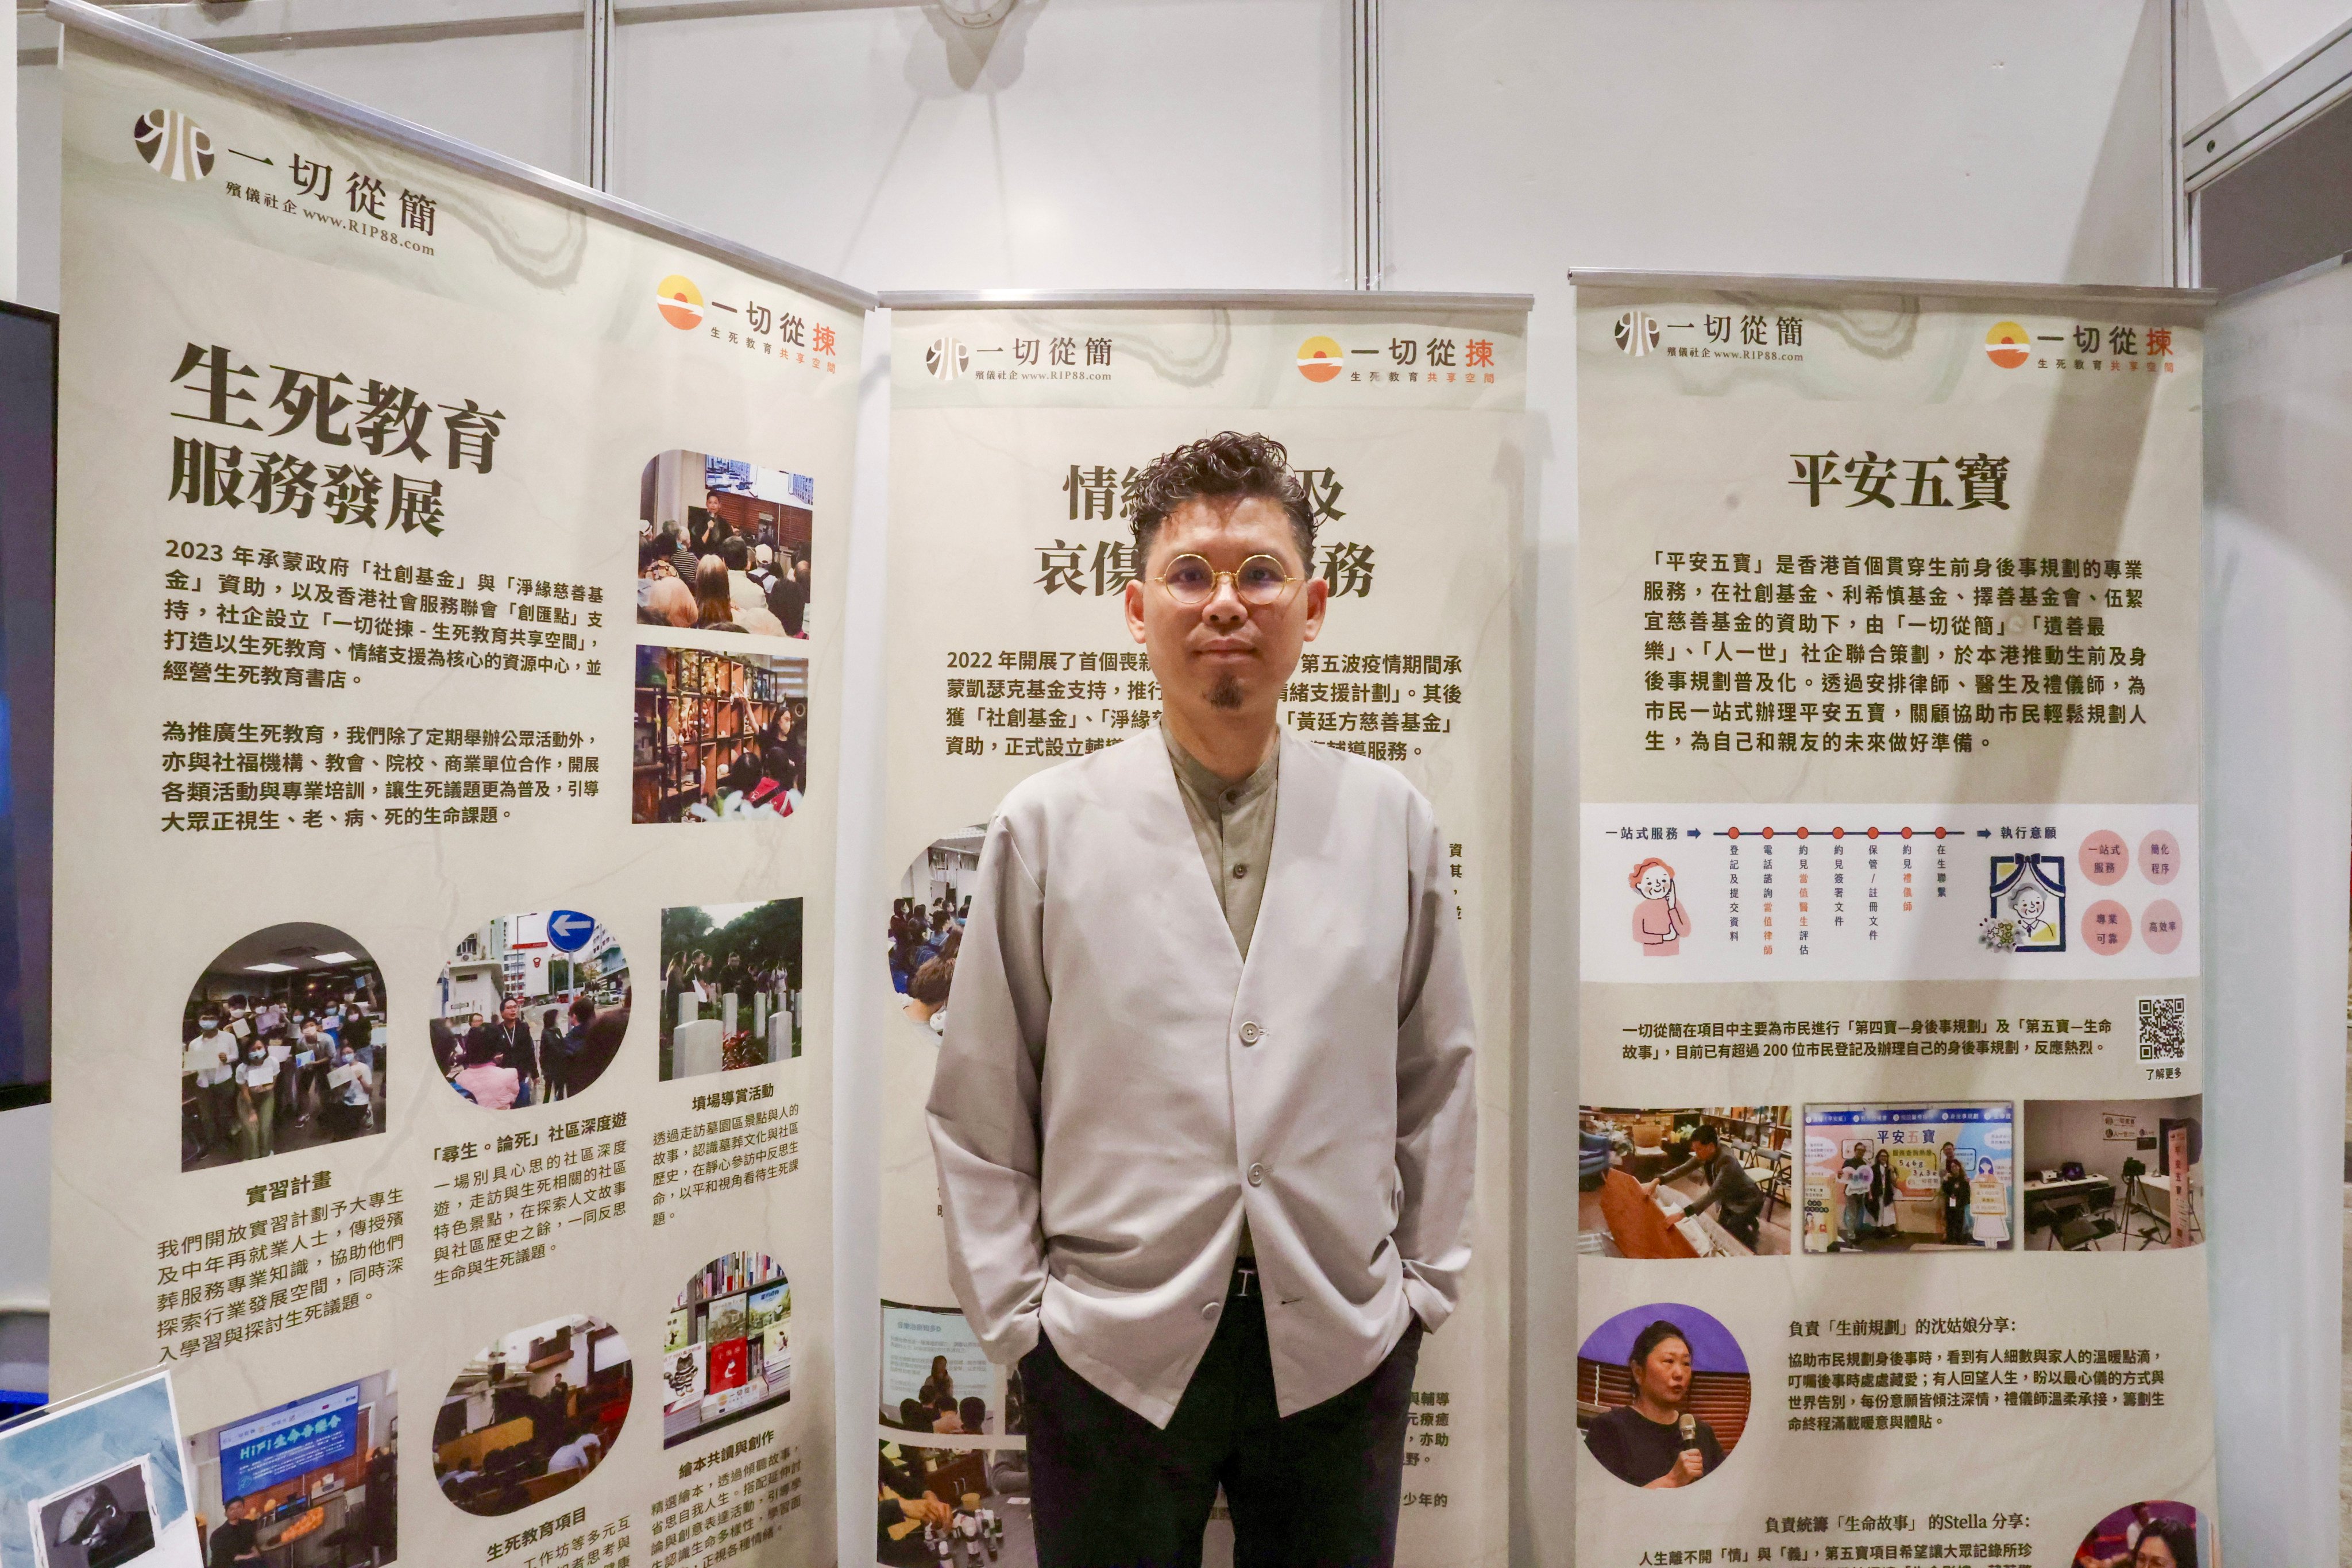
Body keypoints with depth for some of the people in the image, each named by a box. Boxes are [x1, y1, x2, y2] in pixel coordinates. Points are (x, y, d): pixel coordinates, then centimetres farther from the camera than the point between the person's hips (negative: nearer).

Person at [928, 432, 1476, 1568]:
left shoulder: (1395, 823, 3)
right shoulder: (1045, 826, -3)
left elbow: (1437, 1076, 9)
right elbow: (977, 1108, 1)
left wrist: (1424, 1284, 7)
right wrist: (1015, 1315, 0)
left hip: (1342, 1350, 2)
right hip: (1111, 1349, -1)